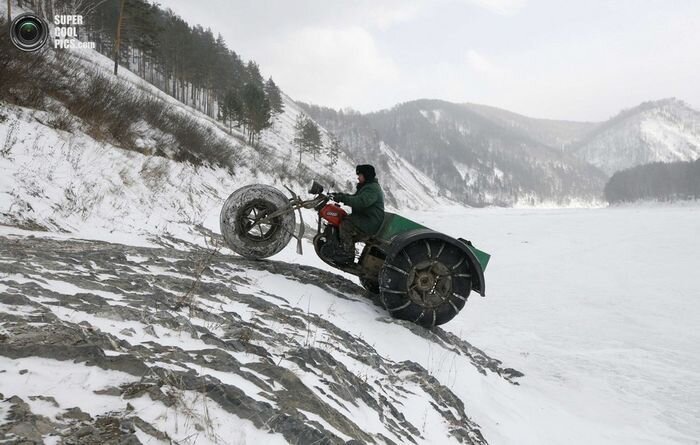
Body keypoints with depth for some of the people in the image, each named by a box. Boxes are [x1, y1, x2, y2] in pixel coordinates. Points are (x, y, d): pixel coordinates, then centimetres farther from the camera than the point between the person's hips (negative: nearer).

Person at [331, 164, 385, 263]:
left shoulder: (372, 189, -16)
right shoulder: (367, 186, 21)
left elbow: (360, 202, -31)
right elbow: (355, 197, 25)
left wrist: (343, 198, -30)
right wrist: (342, 195, 7)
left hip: (371, 223, -12)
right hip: (364, 218, 12)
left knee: (345, 224, -25)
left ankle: (347, 254, -24)